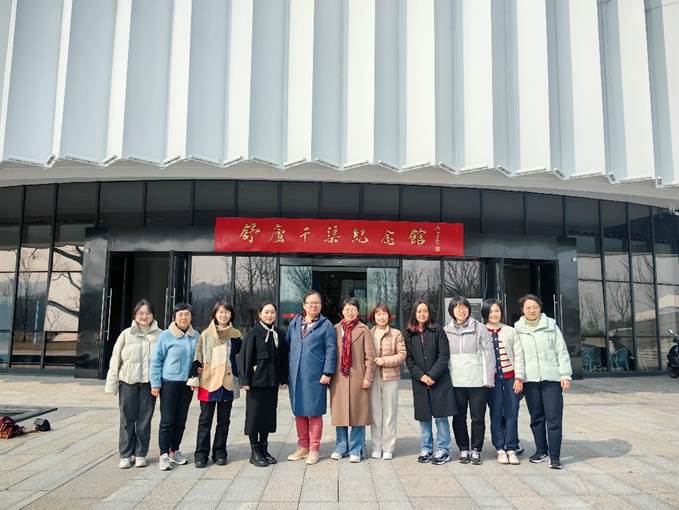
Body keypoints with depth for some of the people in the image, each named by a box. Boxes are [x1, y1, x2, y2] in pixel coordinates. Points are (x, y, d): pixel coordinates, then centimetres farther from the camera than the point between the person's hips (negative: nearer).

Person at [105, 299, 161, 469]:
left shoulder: (159, 335, 2)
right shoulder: (126, 334, 4)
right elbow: (115, 359, 5)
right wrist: (112, 383, 2)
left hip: (149, 382, 0)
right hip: (128, 382, 0)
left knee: (144, 419, 6)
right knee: (127, 419, 5)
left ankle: (140, 454, 18)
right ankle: (125, 455, 15)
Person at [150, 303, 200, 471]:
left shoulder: (195, 336, 3)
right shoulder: (166, 335, -8)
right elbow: (156, 360, -5)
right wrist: (155, 384, -7)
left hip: (187, 383, 4)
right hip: (169, 382, -4)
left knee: (181, 420, 12)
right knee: (167, 420, 0)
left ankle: (174, 451, 26)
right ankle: (164, 454, 10)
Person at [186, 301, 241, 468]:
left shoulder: (236, 335, 7)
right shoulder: (206, 334, 3)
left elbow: (240, 357, 11)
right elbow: (197, 357, 2)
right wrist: (194, 378, -3)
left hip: (228, 383, 2)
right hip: (208, 382, -1)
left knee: (224, 420, 9)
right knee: (205, 419, 2)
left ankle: (219, 452, 19)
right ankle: (201, 454, 10)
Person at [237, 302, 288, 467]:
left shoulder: (279, 334, 8)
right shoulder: (254, 333, -5)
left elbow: (283, 357, 11)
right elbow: (245, 357, -8)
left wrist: (284, 379, 7)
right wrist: (245, 380, -12)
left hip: (272, 382, 5)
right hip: (257, 381, -4)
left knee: (269, 415, 10)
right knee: (254, 415, 1)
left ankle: (264, 449, 22)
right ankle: (255, 452, 11)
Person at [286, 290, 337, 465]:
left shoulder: (326, 325, 0)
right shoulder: (294, 323, 11)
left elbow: (331, 350, -5)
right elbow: (287, 346, 12)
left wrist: (327, 373, -12)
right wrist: (286, 371, 7)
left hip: (315, 376, -4)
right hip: (295, 376, 4)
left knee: (314, 412, 3)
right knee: (299, 412, 11)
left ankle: (314, 449, 15)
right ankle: (303, 447, 24)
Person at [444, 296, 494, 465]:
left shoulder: (479, 328, 0)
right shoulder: (446, 330, 6)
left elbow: (488, 353, 0)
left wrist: (488, 378, -4)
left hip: (477, 381, -2)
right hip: (455, 382, 2)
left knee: (478, 418, 5)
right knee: (459, 418, 9)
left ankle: (476, 450, 20)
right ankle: (463, 449, 23)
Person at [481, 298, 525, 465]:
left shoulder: (510, 331, 10)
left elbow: (518, 355, 7)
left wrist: (519, 377, -1)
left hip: (510, 377, 1)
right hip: (492, 378, -1)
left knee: (512, 413, 0)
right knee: (496, 414, 1)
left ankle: (511, 449, 8)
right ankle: (500, 449, 11)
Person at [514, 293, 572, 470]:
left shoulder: (551, 326, 5)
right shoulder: (518, 330, 7)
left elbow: (562, 351, 3)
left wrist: (566, 375, -2)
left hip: (552, 378, -1)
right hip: (529, 380, 2)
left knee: (554, 418, -3)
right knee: (536, 418, 11)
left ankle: (554, 455, 4)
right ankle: (541, 450, 25)